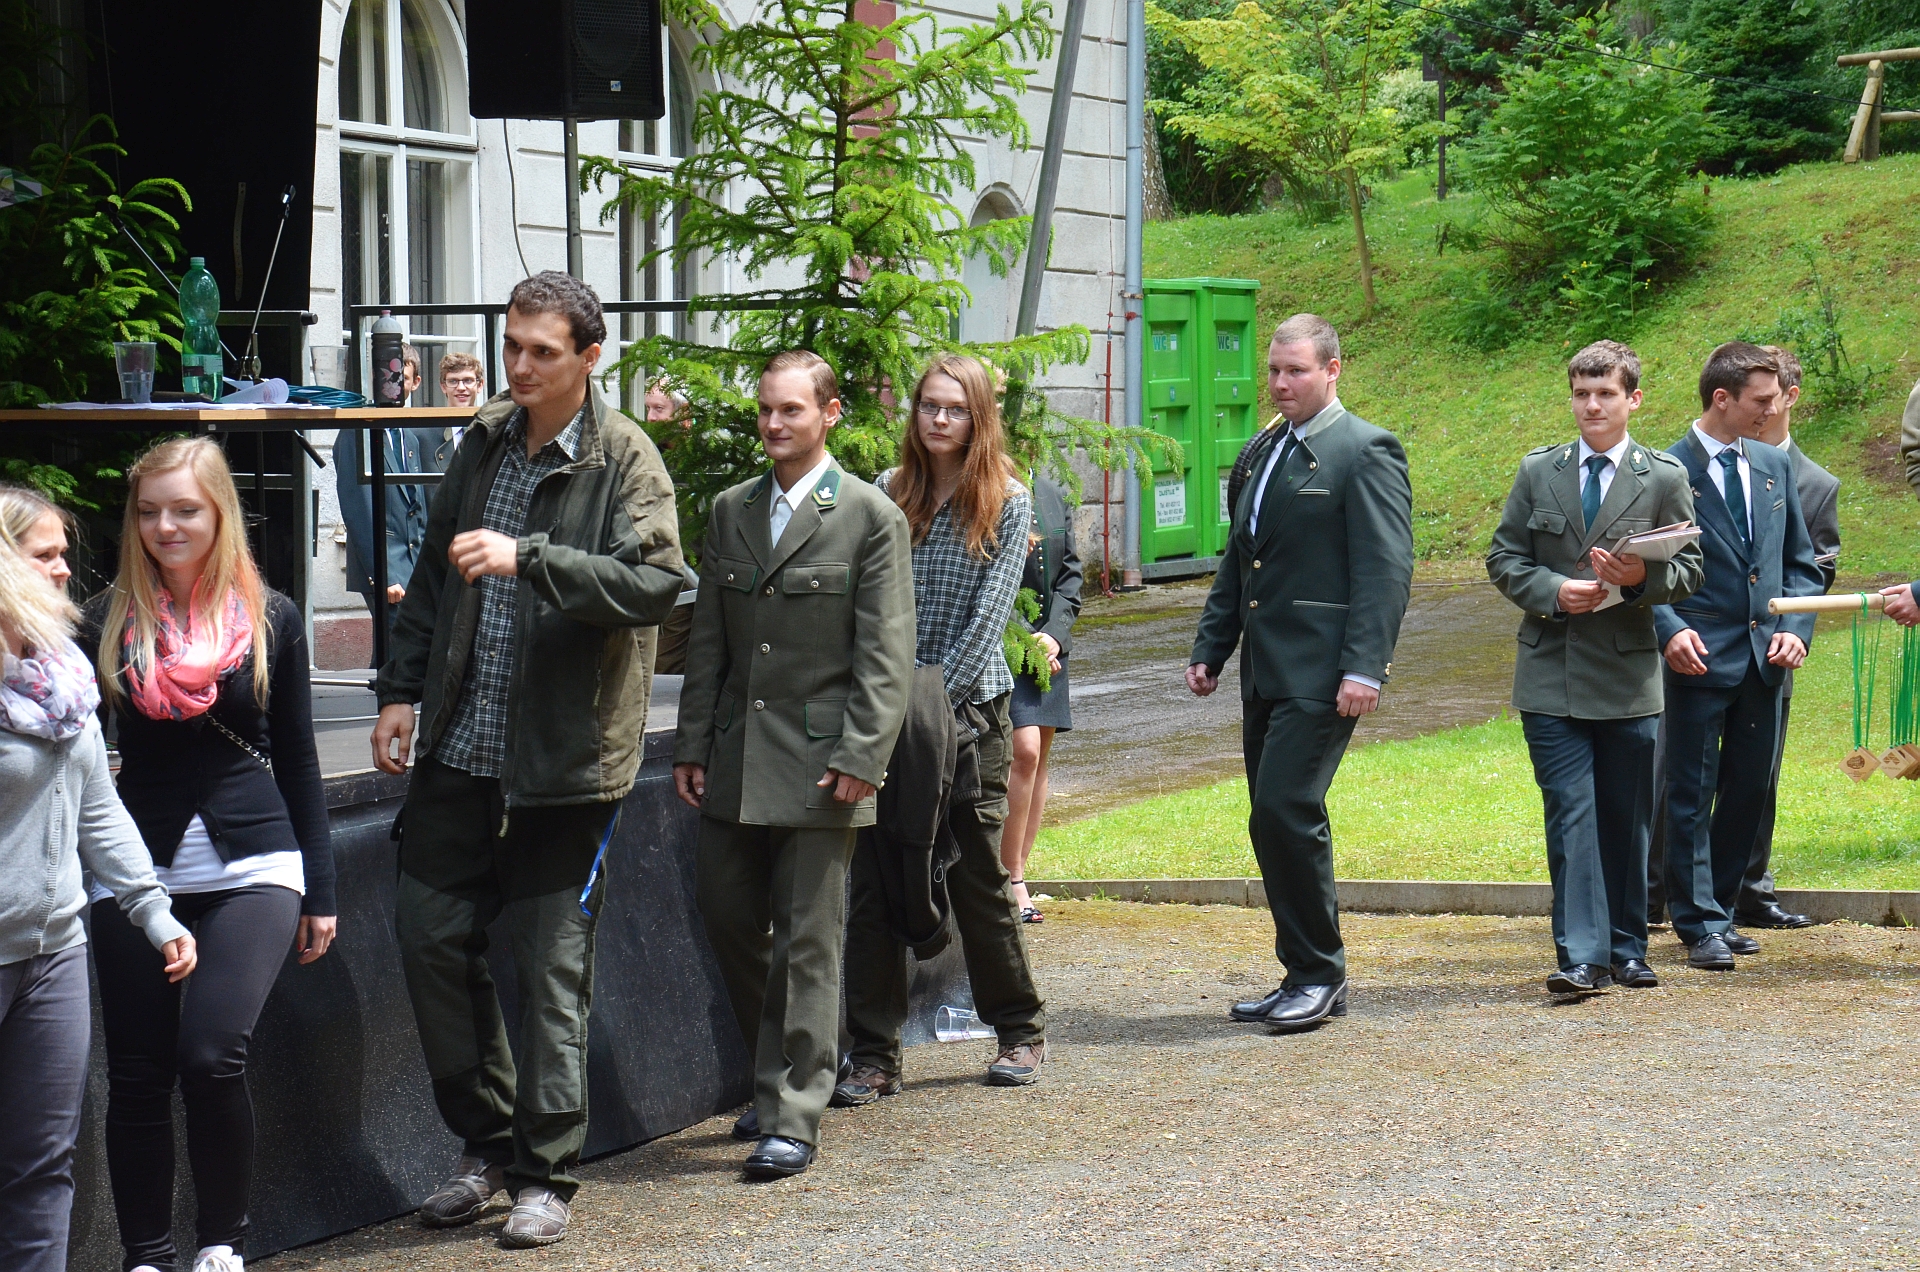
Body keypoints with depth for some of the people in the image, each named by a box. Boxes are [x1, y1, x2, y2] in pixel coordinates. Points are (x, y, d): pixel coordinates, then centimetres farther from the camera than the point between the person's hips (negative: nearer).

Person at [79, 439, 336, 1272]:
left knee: (211, 1053, -16)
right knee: (137, 1076, 2)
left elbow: (297, 760, 10)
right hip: (138, 873, 1)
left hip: (251, 868, -1)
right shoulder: (108, 620, 3)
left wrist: (320, 890, 10)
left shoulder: (270, 619, 4)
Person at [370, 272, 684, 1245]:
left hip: (563, 758, -6)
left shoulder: (623, 459, -8)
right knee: (430, 937, 6)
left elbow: (652, 581, -22)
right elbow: (433, 575, 20)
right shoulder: (484, 442, 10)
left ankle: (547, 1174, 12)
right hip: (459, 746, 6)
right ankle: (486, 1143, 23)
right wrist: (401, 688, 14)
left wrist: (526, 556, -29)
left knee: (551, 965, 0)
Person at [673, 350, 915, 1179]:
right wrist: (691, 745, 7)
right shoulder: (730, 512, 12)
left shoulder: (871, 518, -3)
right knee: (729, 922, 10)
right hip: (734, 761, 5)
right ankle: (788, 1068, 30)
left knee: (807, 941, -2)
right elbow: (707, 642, 13)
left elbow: (884, 654, -7)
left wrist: (860, 757, -14)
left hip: (818, 762, -5)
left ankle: (792, 1117, 3)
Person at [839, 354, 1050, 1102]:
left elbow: (989, 615, -7)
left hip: (969, 710, -2)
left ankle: (1019, 1031, 23)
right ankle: (875, 1056, 2)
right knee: (873, 883, -2)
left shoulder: (1007, 503, -1)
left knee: (978, 878, 5)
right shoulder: (888, 494, 8)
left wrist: (935, 695, -14)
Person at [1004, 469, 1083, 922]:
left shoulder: (1052, 494, 12)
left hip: (1047, 646, 7)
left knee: (1038, 762, 7)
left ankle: (1017, 879, 13)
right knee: (1024, 751, -16)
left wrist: (1055, 633, -2)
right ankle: (1010, 881, -7)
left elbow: (1069, 572, 12)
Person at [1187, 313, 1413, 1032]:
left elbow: (1386, 569, -13)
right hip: (1265, 671, 8)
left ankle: (1318, 974, -3)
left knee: (1286, 812, -15)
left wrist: (1364, 668, -21)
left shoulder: (1367, 453, -7)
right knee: (1274, 823, 9)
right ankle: (1308, 979, 17)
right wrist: (1209, 648, 18)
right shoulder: (1265, 452, 18)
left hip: (1322, 675, -8)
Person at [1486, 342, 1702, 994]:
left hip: (1628, 676, 0)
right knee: (1571, 816, -6)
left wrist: (1642, 578, -17)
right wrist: (1552, 591, -10)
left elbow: (1689, 568, 4)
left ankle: (1625, 949, 19)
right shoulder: (1538, 471, 9)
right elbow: (1503, 557, 8)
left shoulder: (1665, 477, 4)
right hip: (1551, 676, 0)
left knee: (1627, 821, 8)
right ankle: (1582, 957, -7)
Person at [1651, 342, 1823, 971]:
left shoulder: (1773, 465, 11)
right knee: (1692, 795, 0)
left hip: (1764, 659, 6)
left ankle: (1719, 909, 24)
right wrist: (1670, 629, -22)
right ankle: (1699, 924, 7)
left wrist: (1795, 628, 0)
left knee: (1749, 790, 11)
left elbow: (1801, 562, 15)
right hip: (1700, 658, -6)